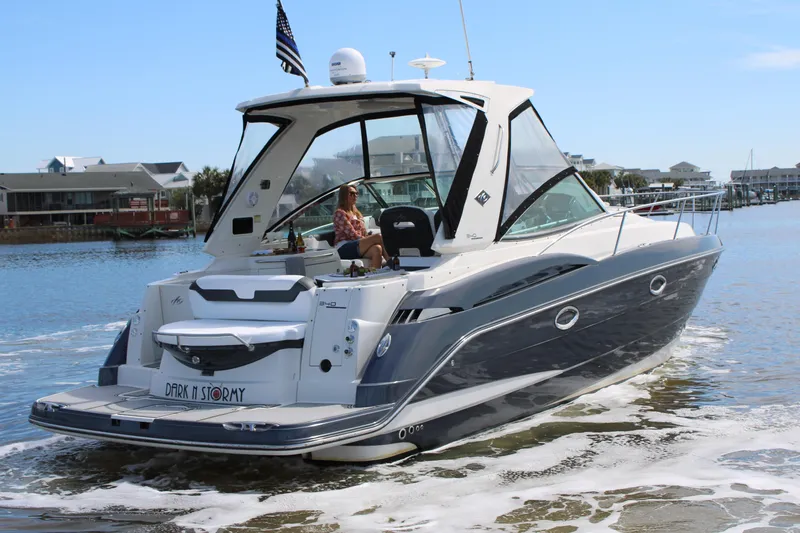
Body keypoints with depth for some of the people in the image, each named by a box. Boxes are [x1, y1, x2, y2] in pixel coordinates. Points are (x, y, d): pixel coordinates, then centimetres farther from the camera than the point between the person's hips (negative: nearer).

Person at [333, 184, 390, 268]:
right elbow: (352, 234, -9)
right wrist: (369, 240, -8)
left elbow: (364, 234, 18)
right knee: (378, 236, -26)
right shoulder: (340, 213, 0)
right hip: (344, 248, -7)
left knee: (377, 249, -31)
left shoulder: (356, 213, 27)